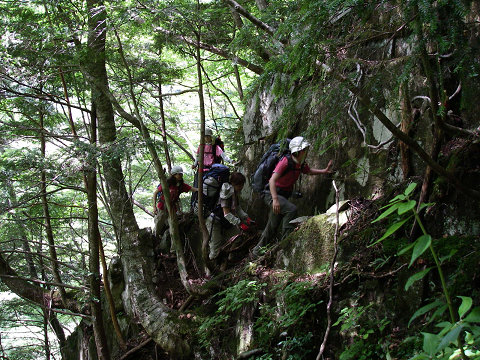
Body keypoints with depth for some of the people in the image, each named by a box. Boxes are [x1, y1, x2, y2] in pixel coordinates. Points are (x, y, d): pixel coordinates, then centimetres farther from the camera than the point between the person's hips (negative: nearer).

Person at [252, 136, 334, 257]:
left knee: (272, 229, 13)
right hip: (271, 194, -8)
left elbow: (309, 171, 26)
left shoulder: (301, 164, 2)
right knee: (291, 209, -31)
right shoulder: (285, 162, -23)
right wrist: (275, 200, -41)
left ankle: (257, 251, 27)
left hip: (283, 196, 8)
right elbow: (272, 180, -30)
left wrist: (325, 171, 9)